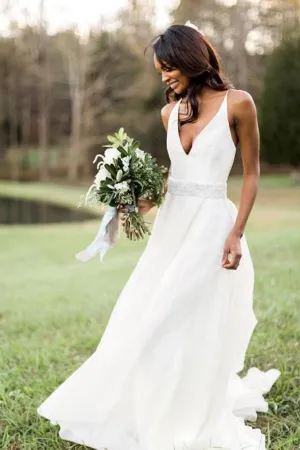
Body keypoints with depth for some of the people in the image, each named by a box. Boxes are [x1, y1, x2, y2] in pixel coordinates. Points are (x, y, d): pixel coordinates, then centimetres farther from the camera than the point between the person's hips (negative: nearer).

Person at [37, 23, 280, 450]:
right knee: (147, 319, 9)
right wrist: (146, 202, 3)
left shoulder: (238, 103, -7)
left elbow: (251, 172, -5)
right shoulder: (170, 113, 9)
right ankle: (148, 410, 29)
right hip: (171, 223, 6)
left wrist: (236, 234, -12)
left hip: (211, 224, -6)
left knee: (195, 325, 0)